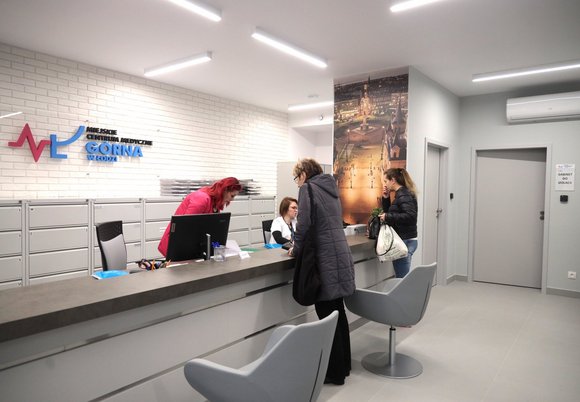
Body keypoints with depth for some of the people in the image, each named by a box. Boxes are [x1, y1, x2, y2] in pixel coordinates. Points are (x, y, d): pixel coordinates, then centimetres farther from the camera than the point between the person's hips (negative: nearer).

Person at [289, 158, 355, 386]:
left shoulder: (308, 189, -5)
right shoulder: (330, 188, 18)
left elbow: (305, 225, -14)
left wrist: (296, 250, 2)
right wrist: (301, 246, 25)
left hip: (326, 262, -8)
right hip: (340, 257, 8)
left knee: (327, 315, 1)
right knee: (337, 312, 16)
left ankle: (334, 372, 13)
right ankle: (343, 365, 29)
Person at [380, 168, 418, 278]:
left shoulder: (403, 194, -12)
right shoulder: (401, 194, 16)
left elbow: (411, 216, -24)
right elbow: (389, 212, 22)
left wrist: (388, 217, -20)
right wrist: (386, 198, 9)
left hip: (405, 242, -10)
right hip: (404, 241, 10)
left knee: (402, 278, -7)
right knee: (402, 278, 12)